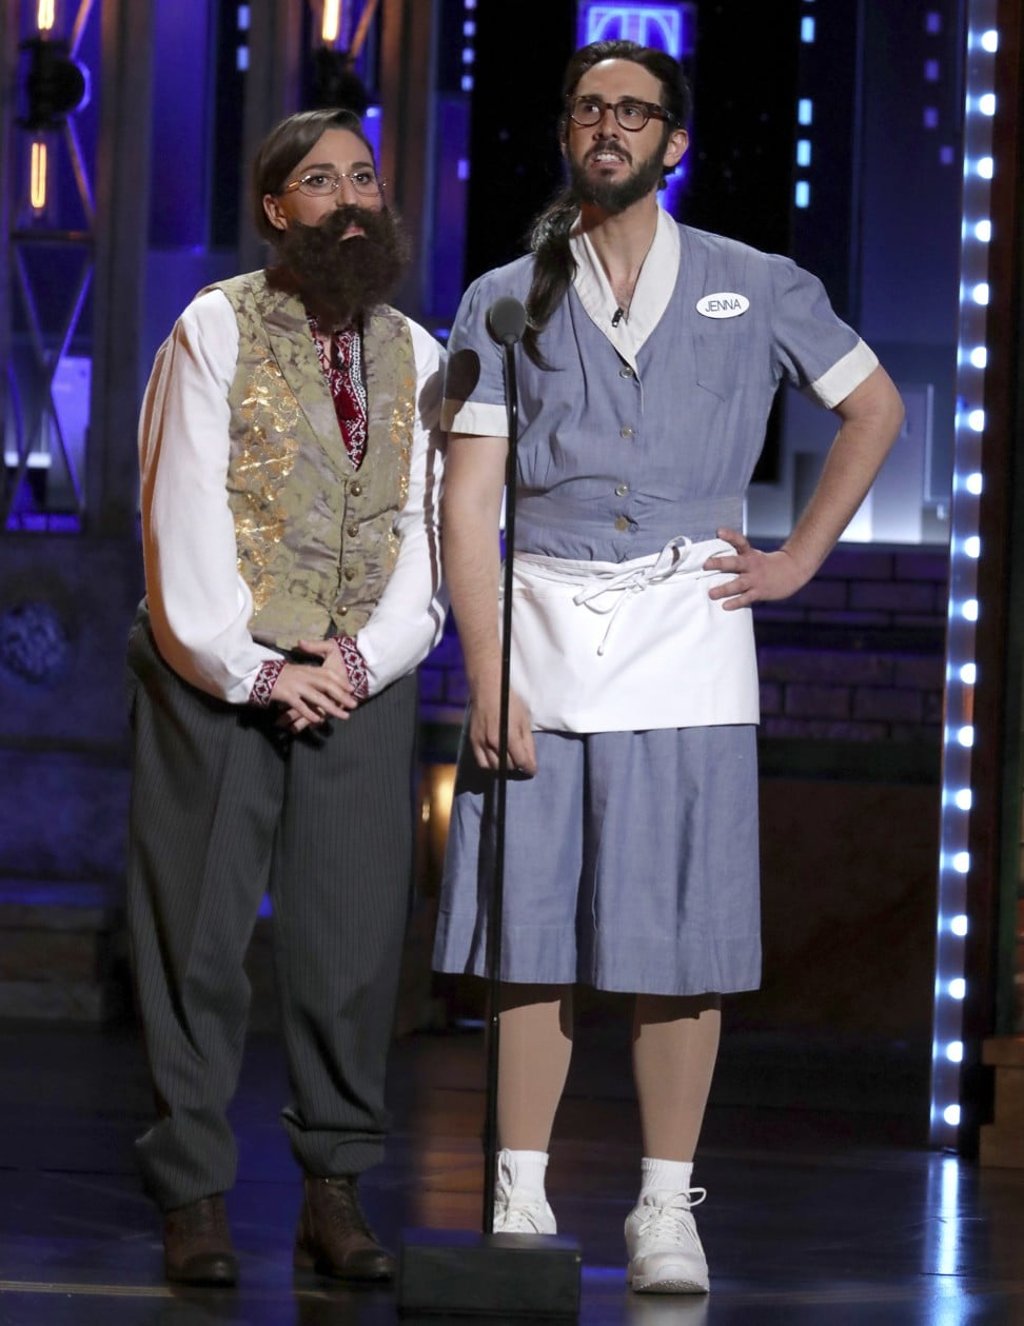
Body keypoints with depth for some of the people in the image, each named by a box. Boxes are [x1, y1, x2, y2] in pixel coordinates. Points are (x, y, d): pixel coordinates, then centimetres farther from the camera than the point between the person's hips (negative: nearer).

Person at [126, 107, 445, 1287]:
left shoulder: (413, 355, 11)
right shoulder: (216, 330, -1)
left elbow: (427, 529, 7)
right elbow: (187, 519, -7)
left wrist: (365, 658, -9)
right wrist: (259, 670, -12)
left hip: (359, 684, 3)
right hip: (216, 679, -3)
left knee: (353, 936, 2)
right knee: (198, 935, -1)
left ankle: (334, 1196, 9)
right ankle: (192, 1199, 6)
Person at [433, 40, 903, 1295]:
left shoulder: (753, 287, 8)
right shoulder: (506, 301, 7)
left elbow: (873, 405, 20)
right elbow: (467, 502, 2)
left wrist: (803, 555, 10)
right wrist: (487, 677, -8)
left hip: (686, 638, 0)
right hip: (538, 636, 1)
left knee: (681, 944, -2)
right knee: (529, 940, 0)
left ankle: (665, 1212, 5)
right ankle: (521, 1202, 7)